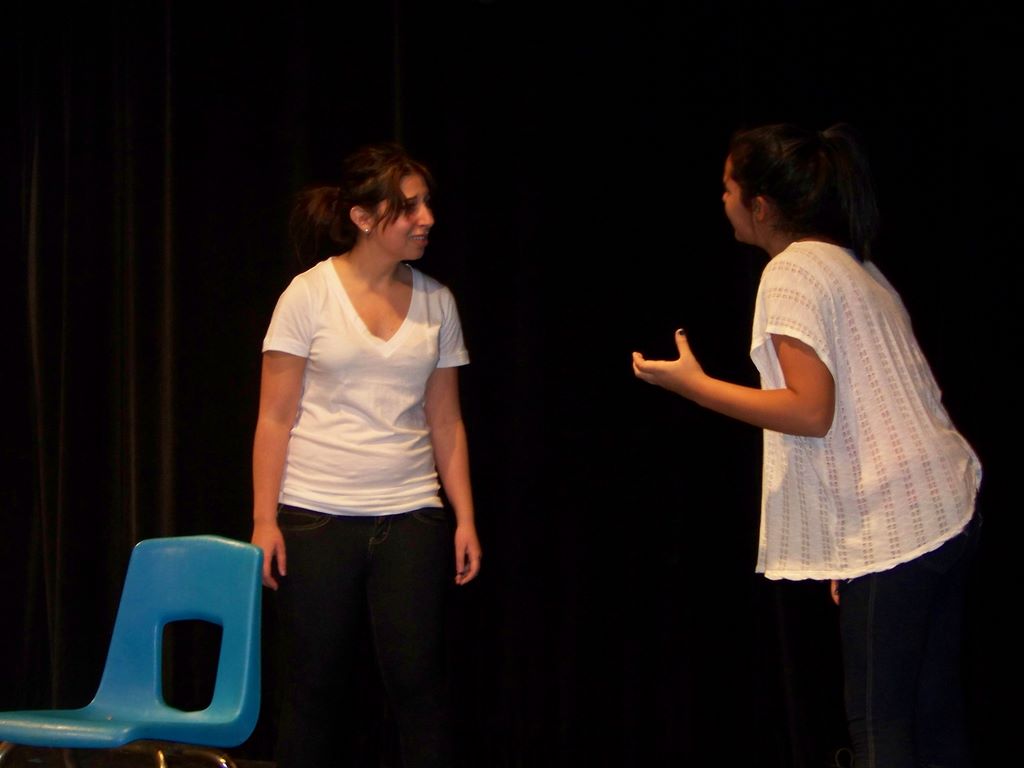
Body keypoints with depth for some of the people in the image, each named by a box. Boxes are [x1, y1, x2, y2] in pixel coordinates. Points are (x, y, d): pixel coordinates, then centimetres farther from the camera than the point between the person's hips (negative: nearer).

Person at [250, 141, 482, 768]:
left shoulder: (435, 302, 7)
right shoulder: (310, 295, -2)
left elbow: (446, 422, 10)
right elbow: (275, 418, -2)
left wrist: (466, 518, 4)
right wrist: (264, 519, -8)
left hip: (410, 517, 2)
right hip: (316, 516, -2)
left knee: (419, 682, -5)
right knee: (318, 687, 3)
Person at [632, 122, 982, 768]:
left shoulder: (791, 272, -9)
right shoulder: (854, 265, 18)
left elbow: (811, 411, -17)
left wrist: (692, 383, -10)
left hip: (894, 531, -9)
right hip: (947, 510, 9)